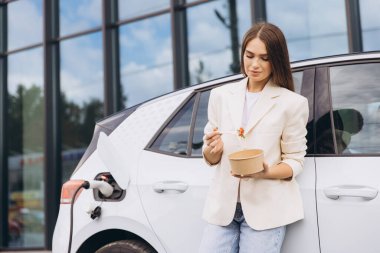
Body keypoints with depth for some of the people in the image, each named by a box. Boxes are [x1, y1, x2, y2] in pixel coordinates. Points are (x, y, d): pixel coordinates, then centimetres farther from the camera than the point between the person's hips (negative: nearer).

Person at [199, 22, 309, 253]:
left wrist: (266, 172, -19)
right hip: (223, 205, 3)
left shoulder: (292, 103, -3)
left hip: (266, 206, -3)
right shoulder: (220, 96, 7)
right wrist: (213, 149, -13)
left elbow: (295, 161, 0)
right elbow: (211, 159, 10)